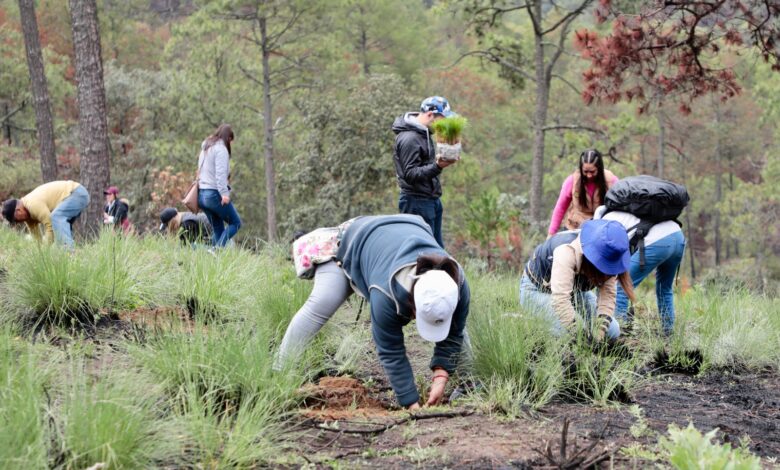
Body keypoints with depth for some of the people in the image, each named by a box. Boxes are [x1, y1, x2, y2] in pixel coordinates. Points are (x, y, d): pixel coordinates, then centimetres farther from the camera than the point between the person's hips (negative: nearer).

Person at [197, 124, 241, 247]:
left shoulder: (205, 148, 19)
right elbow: (220, 173, -19)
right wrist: (224, 193, -25)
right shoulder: (221, 149, -7)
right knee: (235, 223, 0)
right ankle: (218, 248, -18)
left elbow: (200, 170, 13)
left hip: (202, 193, 8)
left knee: (218, 229, 11)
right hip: (215, 193, -8)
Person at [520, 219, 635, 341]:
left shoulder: (608, 256, -20)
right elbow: (560, 298, -47)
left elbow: (608, 295, -19)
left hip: (574, 288, 6)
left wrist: (601, 330, -33)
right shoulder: (567, 250, -41)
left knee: (612, 332, -4)